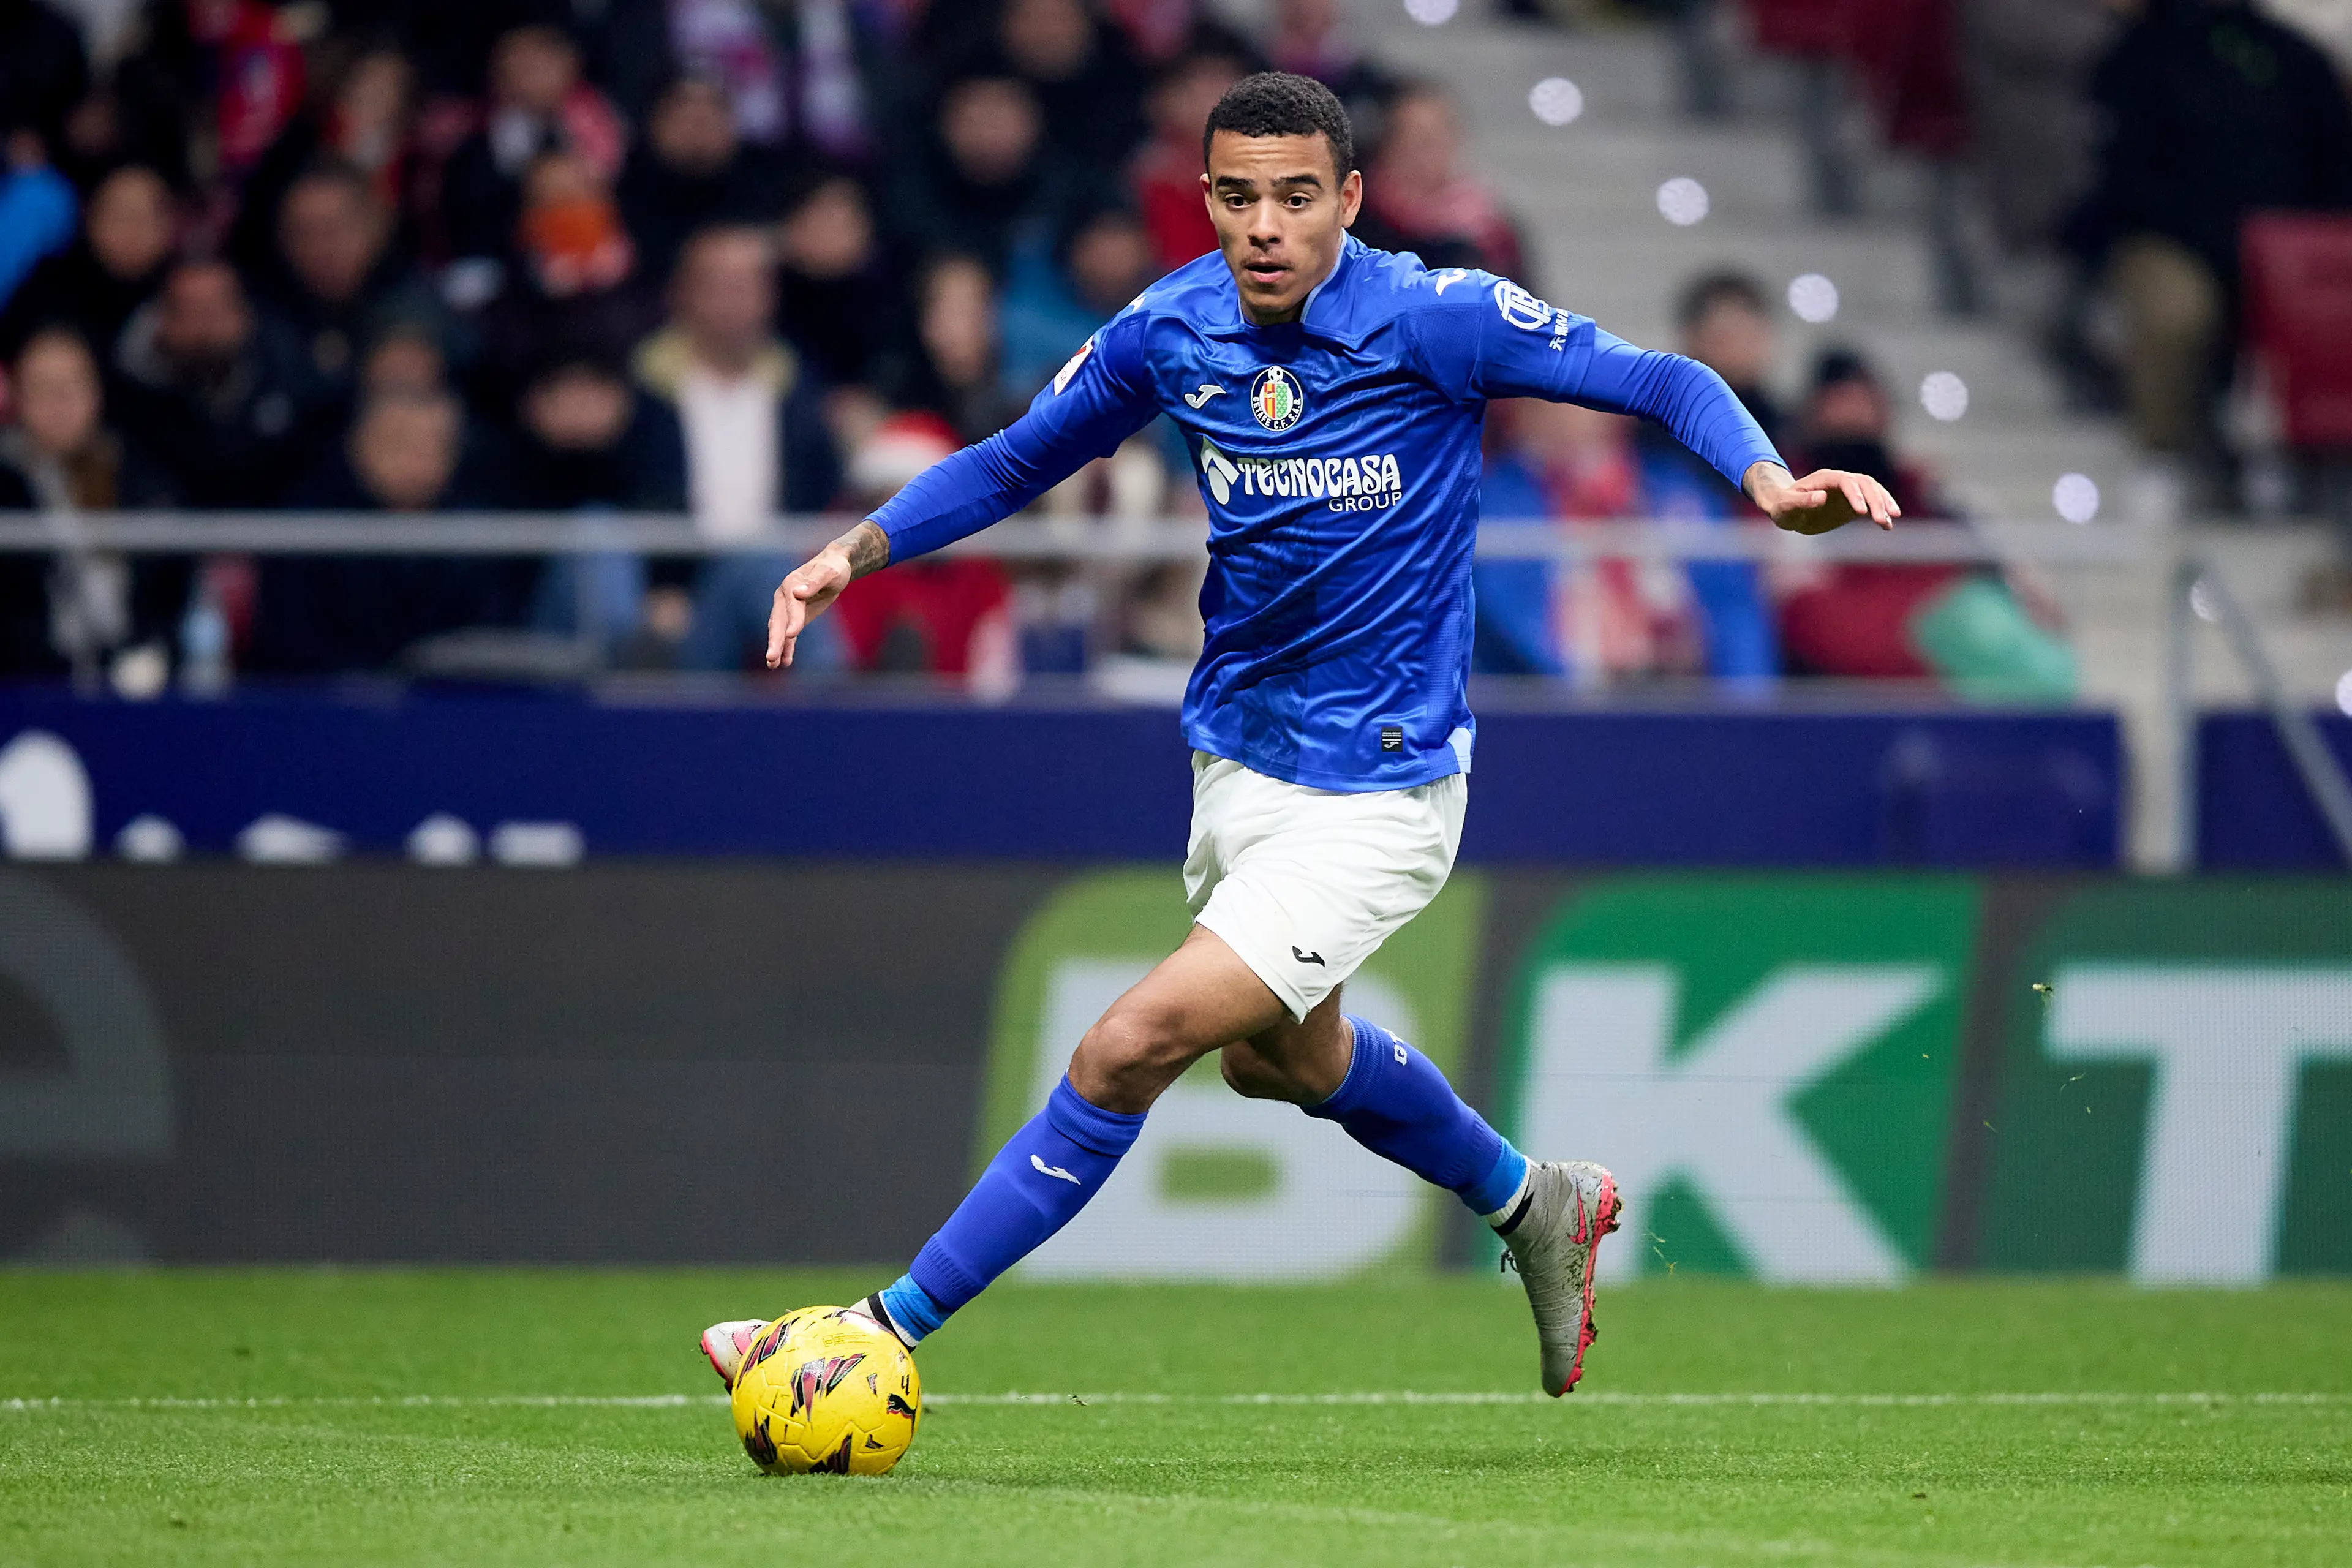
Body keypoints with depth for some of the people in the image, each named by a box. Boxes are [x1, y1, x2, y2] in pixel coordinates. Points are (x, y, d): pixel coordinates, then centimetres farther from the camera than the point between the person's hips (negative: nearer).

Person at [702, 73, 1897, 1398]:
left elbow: (1664, 381, -14)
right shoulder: (1170, 331, -5)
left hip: (1373, 799, -7)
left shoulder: (1433, 317, -19)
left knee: (1130, 1051, -15)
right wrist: (859, 551, -3)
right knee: (1281, 1055, 29)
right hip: (1239, 757, 7)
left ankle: (892, 1331, -7)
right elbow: (1016, 462, 10)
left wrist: (1770, 480, -33)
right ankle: (1532, 1205, 53)